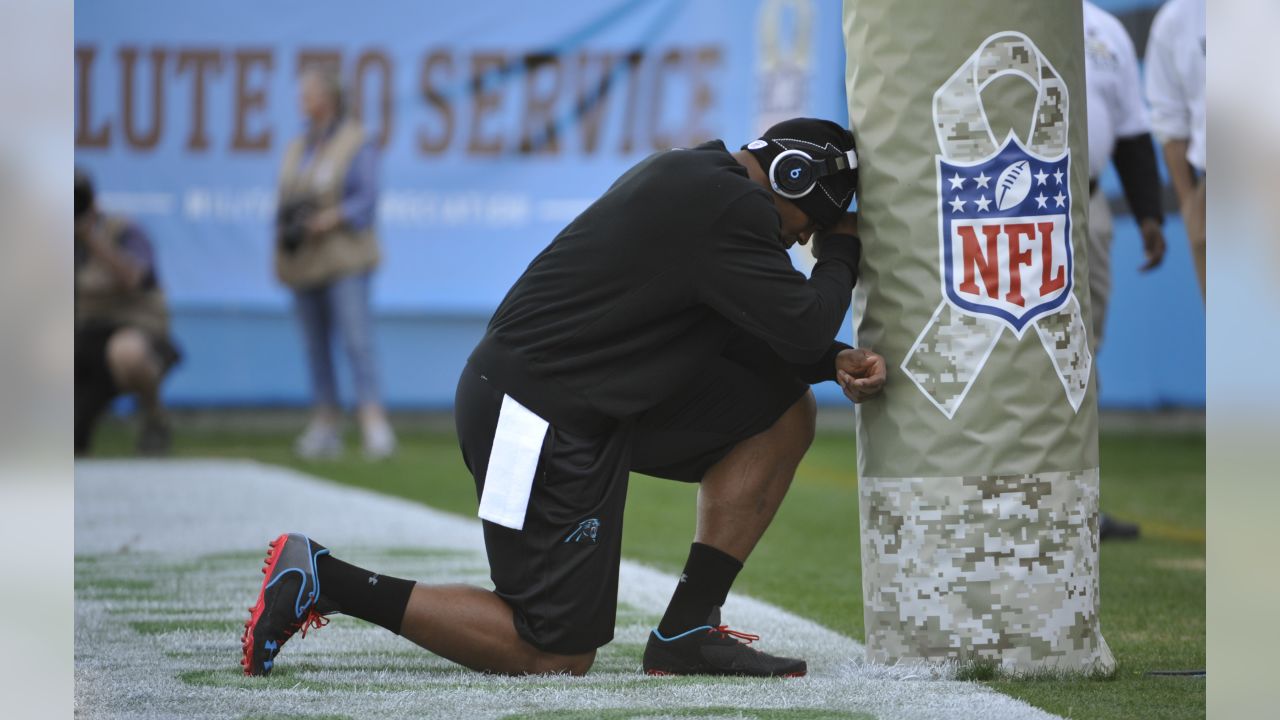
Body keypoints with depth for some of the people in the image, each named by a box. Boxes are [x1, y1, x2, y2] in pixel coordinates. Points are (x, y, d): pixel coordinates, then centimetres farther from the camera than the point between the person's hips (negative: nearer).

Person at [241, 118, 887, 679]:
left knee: (781, 414, 9)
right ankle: (324, 580, -3)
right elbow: (802, 325, -15)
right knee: (556, 657, -5)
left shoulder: (696, 179, 16)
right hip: (537, 419, -11)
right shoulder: (731, 206, -16)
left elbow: (744, 331, 20)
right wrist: (841, 252, 3)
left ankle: (687, 629, 7)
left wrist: (834, 362, 5)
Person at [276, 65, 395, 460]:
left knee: (356, 337, -14)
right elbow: (285, 202, 17)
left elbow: (366, 200, -9)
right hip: (303, 262, 6)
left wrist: (330, 219, -21)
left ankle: (374, 423, -19)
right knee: (315, 344, 4)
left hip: (342, 259, -6)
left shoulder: (356, 144, -4)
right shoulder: (298, 149, 16)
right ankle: (326, 426, 6)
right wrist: (283, 231, -1)